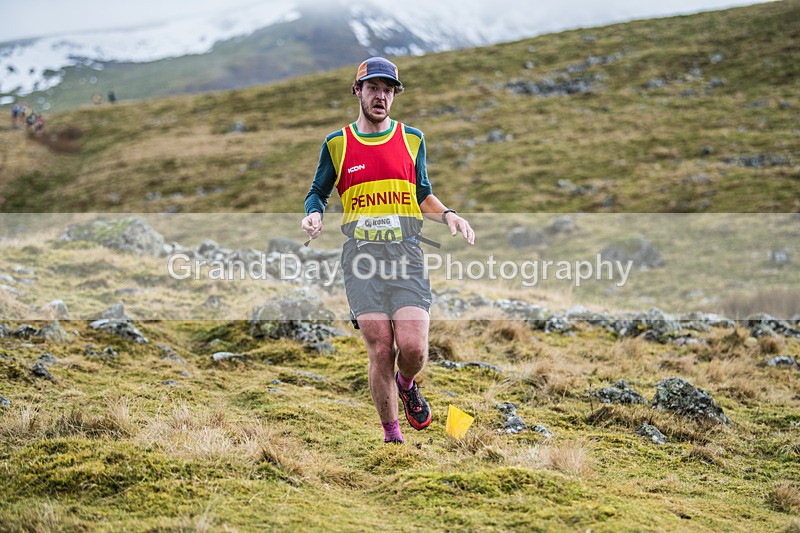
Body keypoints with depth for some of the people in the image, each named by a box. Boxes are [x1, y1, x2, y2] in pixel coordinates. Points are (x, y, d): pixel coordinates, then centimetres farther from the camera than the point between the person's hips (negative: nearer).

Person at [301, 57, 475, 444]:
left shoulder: (412, 139, 14)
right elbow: (318, 192, 20)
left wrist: (448, 215, 3)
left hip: (405, 251, 1)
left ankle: (407, 384, 23)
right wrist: (313, 215, -2)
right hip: (361, 253, 0)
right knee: (380, 350, -8)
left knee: (413, 346, -13)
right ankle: (391, 435, 8)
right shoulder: (337, 144, 11)